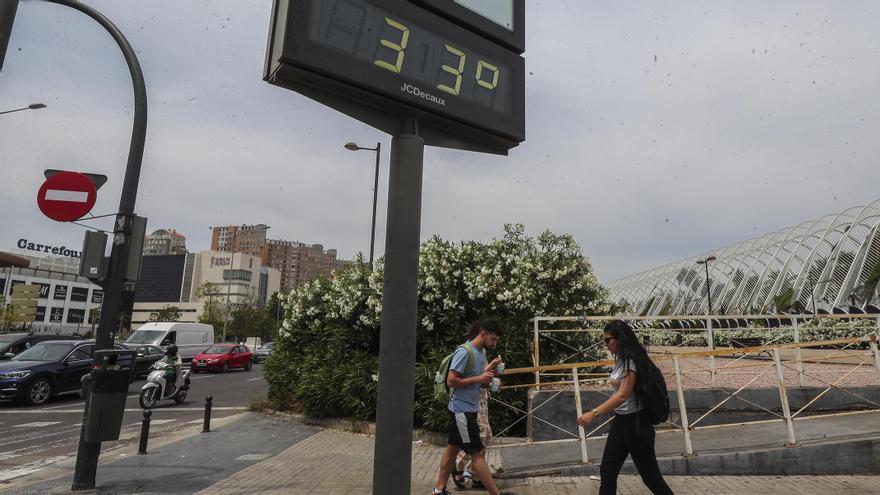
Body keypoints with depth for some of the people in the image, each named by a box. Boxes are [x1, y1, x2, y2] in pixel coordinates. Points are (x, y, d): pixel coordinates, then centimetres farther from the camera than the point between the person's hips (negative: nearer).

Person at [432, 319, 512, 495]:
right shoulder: (464, 352, -18)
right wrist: (478, 378, -21)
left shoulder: (481, 353, 10)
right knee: (478, 453, -4)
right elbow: (451, 381, -21)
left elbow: (483, 383, 14)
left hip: (469, 409, 9)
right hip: (462, 409, -9)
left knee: (453, 448, 15)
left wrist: (489, 372, -6)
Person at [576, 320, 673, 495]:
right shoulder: (621, 360, 10)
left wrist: (593, 413, -32)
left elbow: (623, 395, -26)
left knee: (650, 474, 5)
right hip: (620, 421, 9)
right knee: (607, 472, 7)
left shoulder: (631, 360, -18)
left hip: (635, 422, -9)